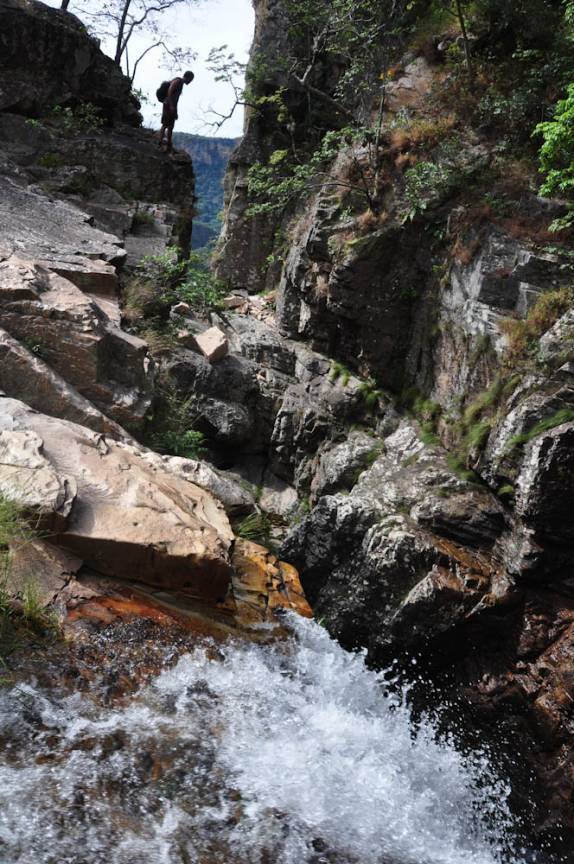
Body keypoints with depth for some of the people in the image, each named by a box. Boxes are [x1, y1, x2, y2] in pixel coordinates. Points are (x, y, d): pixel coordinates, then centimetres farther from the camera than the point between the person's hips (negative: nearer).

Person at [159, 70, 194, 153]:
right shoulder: (177, 81, -6)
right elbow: (169, 92, -18)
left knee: (171, 127, 9)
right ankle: (160, 144, -18)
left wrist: (175, 111, 22)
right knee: (165, 125, -14)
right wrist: (171, 106, -24)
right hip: (168, 105, -10)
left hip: (172, 107, 10)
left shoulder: (181, 84, 22)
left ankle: (169, 146, 10)